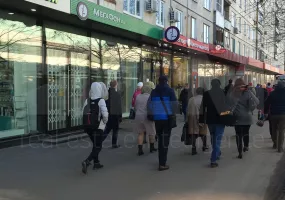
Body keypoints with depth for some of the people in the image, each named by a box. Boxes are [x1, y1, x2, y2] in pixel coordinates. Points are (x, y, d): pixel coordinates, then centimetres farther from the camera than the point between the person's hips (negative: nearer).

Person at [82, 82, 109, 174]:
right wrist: (105, 121, -3)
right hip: (98, 127, -6)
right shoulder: (101, 101, -14)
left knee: (95, 145, 23)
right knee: (97, 147, 2)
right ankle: (87, 162, -17)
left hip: (89, 126, 6)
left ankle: (96, 163, 30)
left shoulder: (87, 101, 1)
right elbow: (105, 114, -22)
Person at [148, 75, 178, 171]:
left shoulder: (154, 91, 9)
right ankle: (162, 164, -5)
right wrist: (173, 114, 4)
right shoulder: (170, 90, -3)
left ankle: (161, 161, 24)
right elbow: (174, 104, -10)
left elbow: (149, 105, 8)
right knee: (165, 141, -1)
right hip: (167, 118, -4)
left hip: (157, 118, 4)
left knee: (160, 139, 17)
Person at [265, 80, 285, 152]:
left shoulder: (272, 94, 0)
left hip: (273, 114, 2)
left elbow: (267, 103, 1)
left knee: (274, 130, 17)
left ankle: (275, 144, 26)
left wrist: (265, 111, 9)